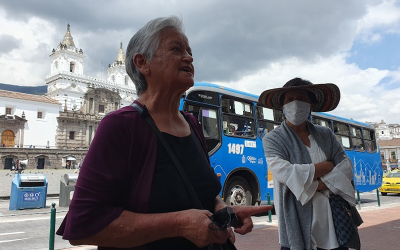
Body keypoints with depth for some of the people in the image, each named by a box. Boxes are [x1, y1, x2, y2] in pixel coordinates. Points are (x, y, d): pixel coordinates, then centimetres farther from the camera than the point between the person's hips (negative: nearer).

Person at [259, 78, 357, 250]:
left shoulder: (325, 134, 9)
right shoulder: (272, 139, -5)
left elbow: (346, 166, 0)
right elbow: (286, 173, -18)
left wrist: (317, 185, -15)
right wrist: (327, 166, -9)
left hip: (334, 219, 4)